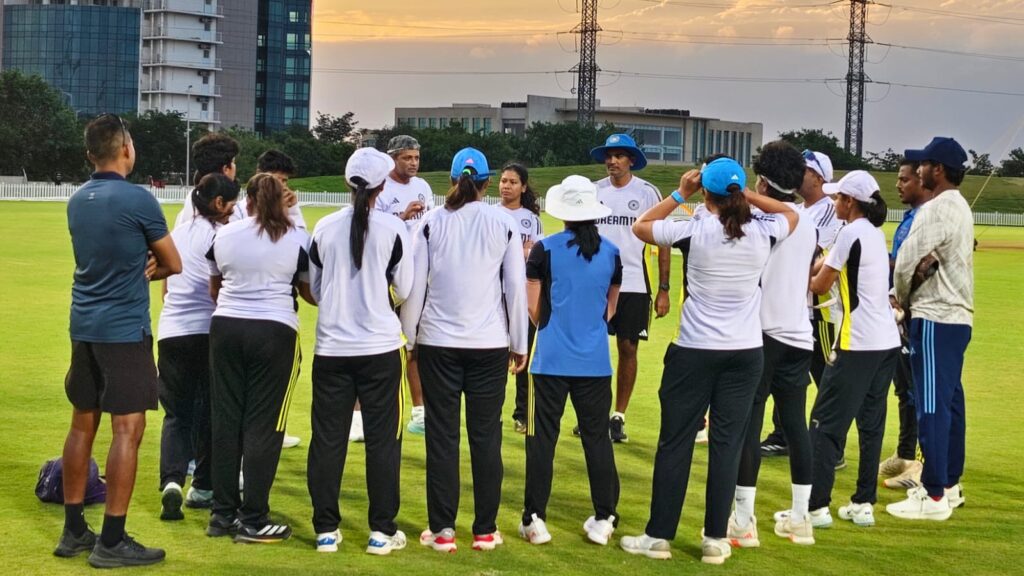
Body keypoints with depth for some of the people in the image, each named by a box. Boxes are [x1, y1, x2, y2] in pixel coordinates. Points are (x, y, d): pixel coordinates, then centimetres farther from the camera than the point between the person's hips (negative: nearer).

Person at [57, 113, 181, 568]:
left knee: (82, 425, 13)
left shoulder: (77, 200, 9)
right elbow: (173, 265, -2)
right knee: (127, 430, -3)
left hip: (83, 326, 7)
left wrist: (137, 269, 5)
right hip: (125, 330, -7)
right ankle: (111, 541, -2)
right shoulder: (137, 199, -12)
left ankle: (73, 530, 20)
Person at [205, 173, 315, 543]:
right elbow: (311, 293, 8)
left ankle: (223, 514, 16)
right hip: (274, 332, -3)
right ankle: (253, 521, 2)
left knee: (226, 421, 9)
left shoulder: (223, 235, 6)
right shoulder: (297, 239, -2)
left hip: (226, 328, 3)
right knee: (263, 425, 0)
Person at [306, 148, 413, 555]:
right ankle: (382, 530, 9)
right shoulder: (393, 229, -7)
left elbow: (315, 290, 9)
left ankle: (326, 529, 12)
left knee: (327, 439, 8)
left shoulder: (325, 228, 0)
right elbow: (405, 291, 0)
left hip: (331, 348, 2)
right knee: (382, 440, 6)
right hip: (379, 347, -2)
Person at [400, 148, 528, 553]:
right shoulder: (503, 224, 0)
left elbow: (414, 284, 0)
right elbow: (516, 287, 1)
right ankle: (485, 530, 11)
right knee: (486, 436, 6)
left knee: (442, 436, 5)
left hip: (438, 342, 0)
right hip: (490, 344, 0)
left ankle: (442, 530, 7)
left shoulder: (432, 222, 0)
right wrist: (519, 344, 9)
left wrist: (408, 337, 10)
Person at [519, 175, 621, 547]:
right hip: (595, 361, 3)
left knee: (542, 439, 5)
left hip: (551, 359, -2)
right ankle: (604, 519, 12)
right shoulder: (611, 253, 3)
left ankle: (535, 520, 6)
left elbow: (534, 310, -1)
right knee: (597, 438, 9)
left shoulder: (544, 250, -7)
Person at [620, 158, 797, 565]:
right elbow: (792, 215, 21)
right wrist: (748, 195, 12)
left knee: (675, 443, 6)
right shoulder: (763, 233, -2)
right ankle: (716, 539, 10)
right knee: (727, 445, 7)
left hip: (695, 352, -2)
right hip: (746, 353, 2)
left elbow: (640, 226, 5)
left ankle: (658, 536, 11)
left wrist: (679, 195, 9)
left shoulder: (694, 231, -10)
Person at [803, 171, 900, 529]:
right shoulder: (875, 233, 14)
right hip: (887, 341, 9)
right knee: (871, 424, 11)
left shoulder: (851, 233, -11)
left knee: (826, 423, -4)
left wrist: (812, 277, 16)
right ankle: (864, 504, 13)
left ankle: (816, 506, -5)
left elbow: (820, 286, -3)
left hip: (858, 344, -9)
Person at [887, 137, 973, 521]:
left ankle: (934, 496, -5)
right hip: (958, 316, 10)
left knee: (932, 407, -7)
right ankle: (949, 484, 23)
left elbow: (907, 262, -18)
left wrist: (902, 298, 1)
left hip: (935, 319, -10)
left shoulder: (936, 209, -16)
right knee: (950, 402, 15)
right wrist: (912, 299, 6)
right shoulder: (960, 207, 15)